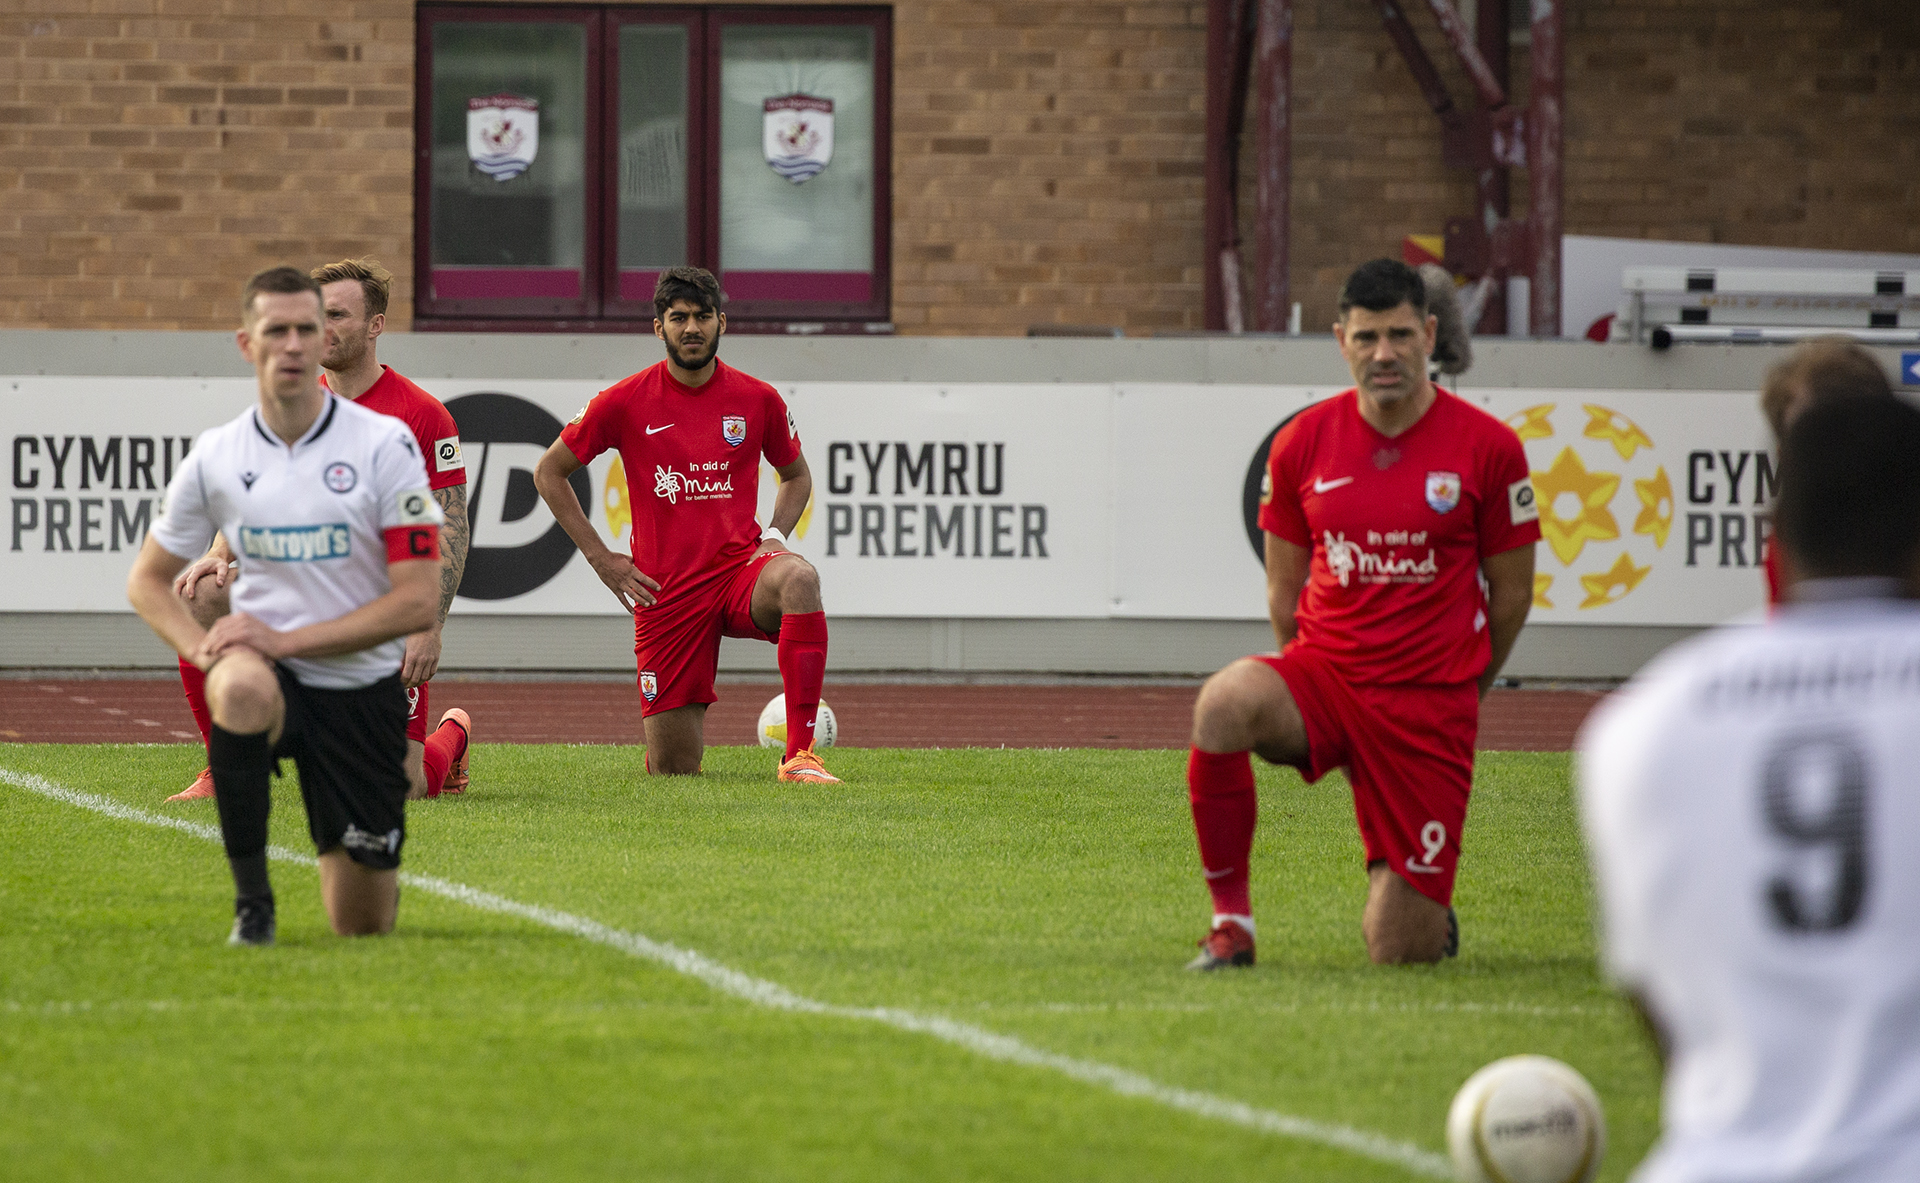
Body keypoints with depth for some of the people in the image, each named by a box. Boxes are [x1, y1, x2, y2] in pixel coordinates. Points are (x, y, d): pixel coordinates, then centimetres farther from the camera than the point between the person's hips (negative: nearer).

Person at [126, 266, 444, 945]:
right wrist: (201, 648, -11)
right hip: (264, 667, 0)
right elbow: (147, 581, 10)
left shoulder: (384, 444, -9)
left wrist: (287, 639, -20)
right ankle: (251, 899, -24)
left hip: (361, 690, 0)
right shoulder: (215, 457, -2)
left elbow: (418, 601, -13)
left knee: (363, 927, 3)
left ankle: (372, 860, 42)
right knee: (242, 689, -41)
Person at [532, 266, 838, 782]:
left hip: (739, 565, 1)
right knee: (673, 769, -3)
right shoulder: (626, 401, -2)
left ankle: (800, 754, -35)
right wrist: (601, 558, 1)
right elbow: (548, 472, 8)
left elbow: (797, 475, 21)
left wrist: (774, 536, 1)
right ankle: (676, 722, 39)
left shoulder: (758, 400, 3)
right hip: (665, 589, -1)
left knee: (799, 578, -37)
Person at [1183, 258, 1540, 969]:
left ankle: (1428, 909, 34)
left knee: (1398, 951, -6)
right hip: (1323, 671, 2)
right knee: (1223, 705, -35)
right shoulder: (1303, 443, 1)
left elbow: (1511, 591, 6)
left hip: (1430, 707, -2)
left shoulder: (1488, 447, -5)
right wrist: (1312, 685, 13)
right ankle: (1230, 923, -19)